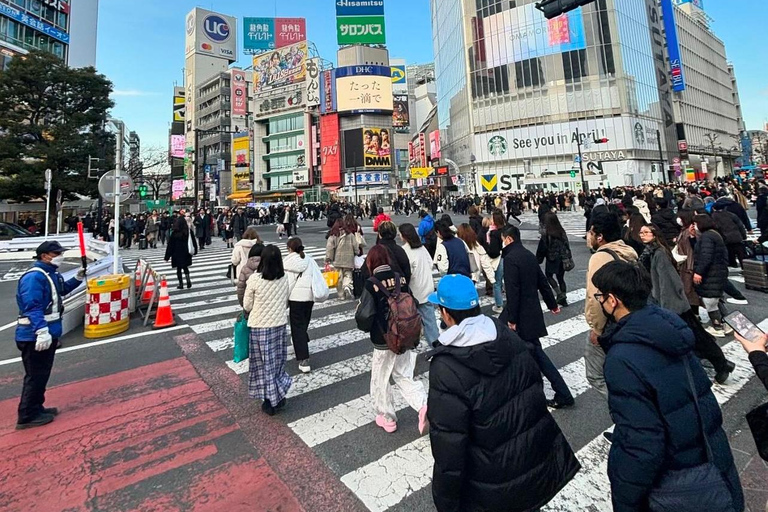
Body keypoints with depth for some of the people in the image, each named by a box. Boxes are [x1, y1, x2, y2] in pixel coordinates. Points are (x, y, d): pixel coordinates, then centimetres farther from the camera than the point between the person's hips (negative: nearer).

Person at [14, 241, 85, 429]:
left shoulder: (51, 274, 11)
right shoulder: (34, 277, -21)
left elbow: (61, 291, 29)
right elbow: (32, 307, -28)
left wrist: (77, 279, 16)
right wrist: (41, 331, -33)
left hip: (49, 333, 10)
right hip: (35, 336, -10)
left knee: (42, 374, 19)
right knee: (35, 376, -1)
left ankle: (36, 408, 31)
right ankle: (27, 416, 10)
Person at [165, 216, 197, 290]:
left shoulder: (174, 233, -10)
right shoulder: (189, 231, -3)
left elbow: (170, 245, -7)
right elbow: (194, 242, 4)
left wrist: (167, 257, -3)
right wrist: (194, 251, 16)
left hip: (177, 254, -3)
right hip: (186, 253, 3)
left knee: (179, 269, 7)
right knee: (185, 267, 17)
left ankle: (181, 284, 7)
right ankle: (188, 279, -4)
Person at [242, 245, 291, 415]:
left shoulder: (254, 278, -16)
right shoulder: (284, 279, -6)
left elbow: (247, 306, -5)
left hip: (260, 327, -3)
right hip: (280, 325, 3)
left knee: (265, 364, 11)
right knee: (277, 362, 18)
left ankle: (270, 401, 22)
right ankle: (279, 397, 28)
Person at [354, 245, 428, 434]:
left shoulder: (371, 284, -18)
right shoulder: (400, 278, -4)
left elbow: (364, 316, -19)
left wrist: (366, 327, 4)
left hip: (384, 342, -5)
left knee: (380, 380, 16)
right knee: (403, 376, 21)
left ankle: (387, 419, 30)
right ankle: (423, 405, 5)